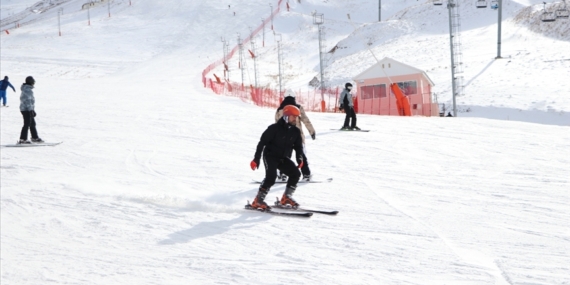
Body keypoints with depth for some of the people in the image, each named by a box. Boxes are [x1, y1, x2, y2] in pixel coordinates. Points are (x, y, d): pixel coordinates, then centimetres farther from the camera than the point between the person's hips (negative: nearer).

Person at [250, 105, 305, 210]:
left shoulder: (295, 131, 1)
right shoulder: (275, 128, -16)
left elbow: (298, 146, 11)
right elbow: (262, 142, -15)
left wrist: (299, 158, -9)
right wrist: (256, 159, -18)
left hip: (283, 158, 6)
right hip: (270, 156, -6)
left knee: (295, 173, -7)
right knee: (271, 176, -26)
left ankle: (286, 197, 9)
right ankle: (258, 201, -20)